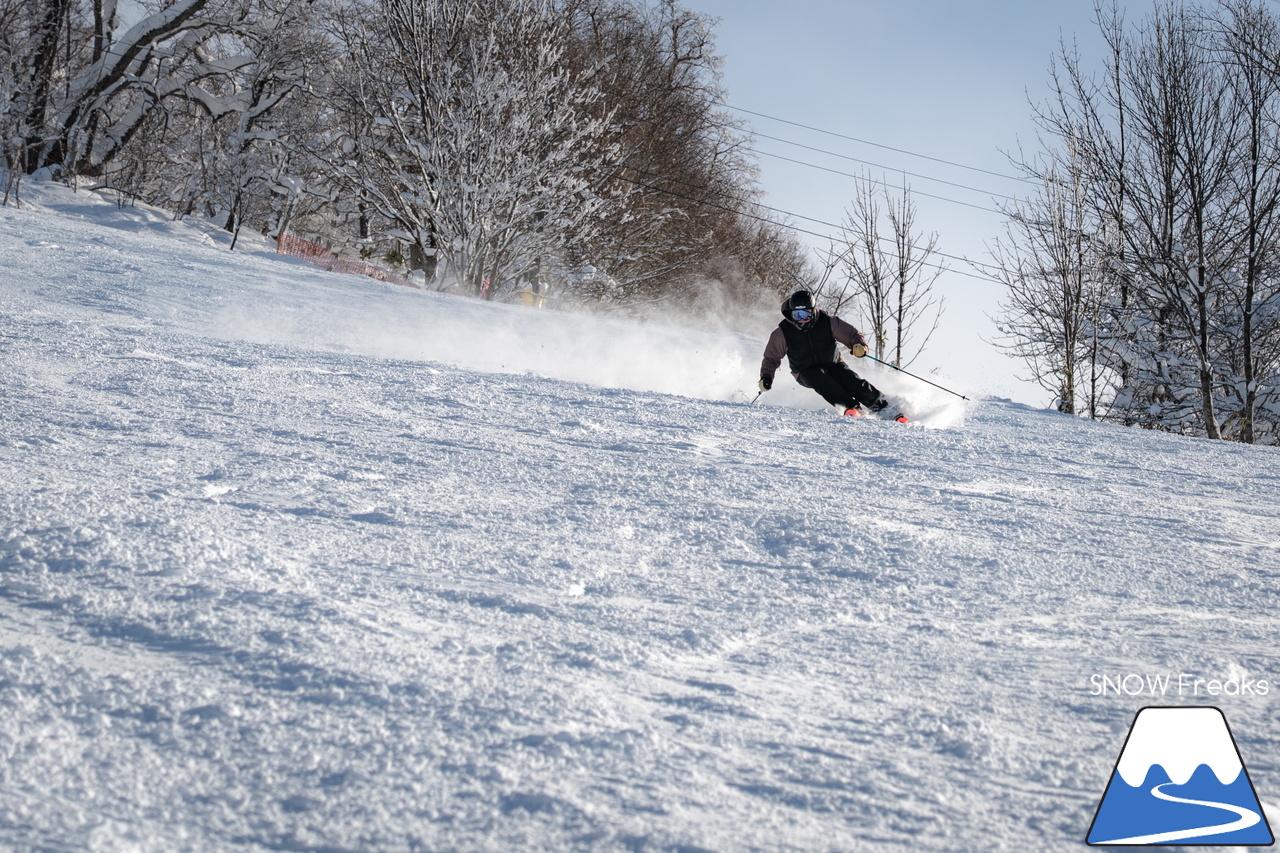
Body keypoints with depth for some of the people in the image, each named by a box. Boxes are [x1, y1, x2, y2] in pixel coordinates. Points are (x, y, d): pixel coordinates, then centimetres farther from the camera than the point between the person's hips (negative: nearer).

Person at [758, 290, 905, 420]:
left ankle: (884, 408, -25)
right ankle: (851, 407, -42)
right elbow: (771, 358, 4)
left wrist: (859, 346, -26)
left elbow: (853, 334, -4)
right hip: (806, 373, 0)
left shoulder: (827, 322, -11)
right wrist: (766, 377, -12)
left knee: (851, 380, -26)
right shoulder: (783, 333, -10)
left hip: (833, 365, 1)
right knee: (820, 377, -34)